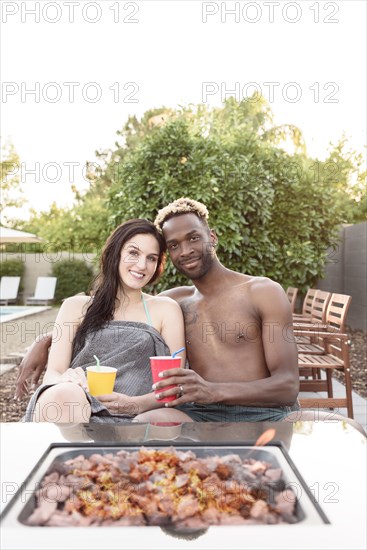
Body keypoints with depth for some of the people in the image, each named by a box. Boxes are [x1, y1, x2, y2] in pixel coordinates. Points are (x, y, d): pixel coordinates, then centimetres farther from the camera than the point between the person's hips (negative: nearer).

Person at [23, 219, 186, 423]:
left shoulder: (165, 309, 12)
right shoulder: (76, 306, 16)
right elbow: (52, 373, 7)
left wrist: (136, 405, -14)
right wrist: (65, 383, -18)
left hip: (127, 418, -2)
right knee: (63, 395, -35)